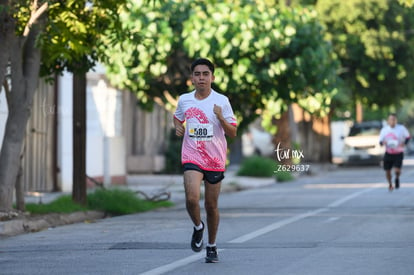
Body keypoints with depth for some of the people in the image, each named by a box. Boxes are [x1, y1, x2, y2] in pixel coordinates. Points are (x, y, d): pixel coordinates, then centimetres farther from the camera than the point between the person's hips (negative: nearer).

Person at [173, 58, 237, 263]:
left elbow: (233, 133, -4)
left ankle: (211, 246, 26)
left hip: (215, 160, 0)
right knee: (192, 198, -21)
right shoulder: (184, 100, 3)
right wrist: (178, 127, 3)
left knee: (211, 205, 7)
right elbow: (177, 117, 25)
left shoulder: (221, 101, -4)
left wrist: (221, 118, -22)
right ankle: (197, 227, 11)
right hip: (192, 157, 0)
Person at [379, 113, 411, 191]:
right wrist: (382, 143, -21)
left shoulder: (401, 128, -8)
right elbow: (380, 141, 4)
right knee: (387, 171, 4)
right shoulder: (384, 129, -2)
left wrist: (404, 144, -17)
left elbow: (408, 137, 3)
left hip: (398, 153, -2)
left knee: (397, 170, -16)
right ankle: (390, 184, 34)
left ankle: (397, 178, 21)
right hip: (388, 153, 2)